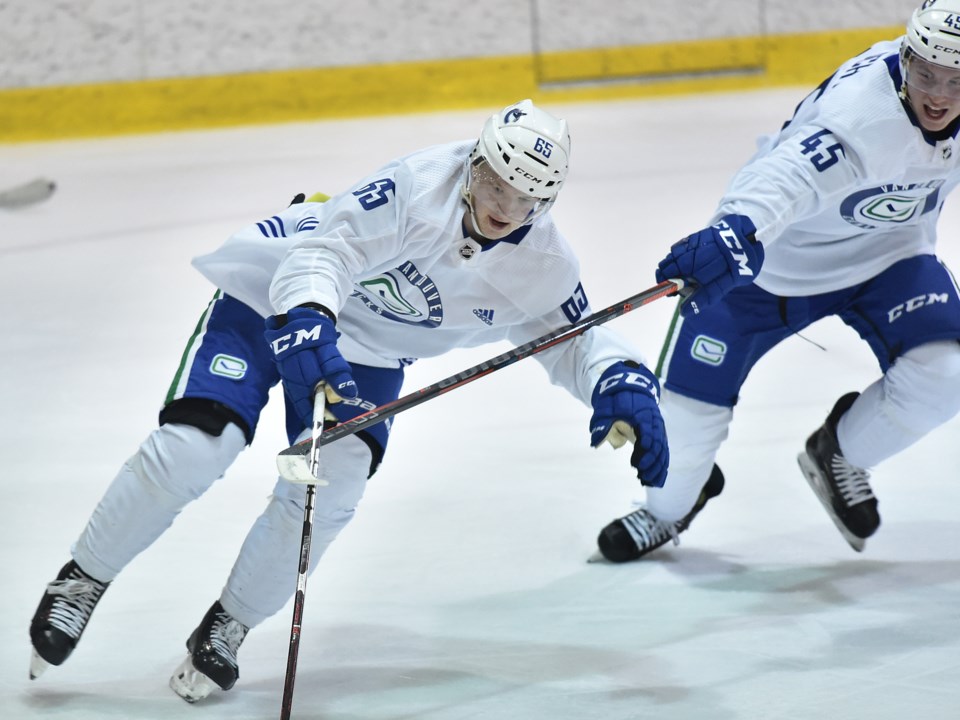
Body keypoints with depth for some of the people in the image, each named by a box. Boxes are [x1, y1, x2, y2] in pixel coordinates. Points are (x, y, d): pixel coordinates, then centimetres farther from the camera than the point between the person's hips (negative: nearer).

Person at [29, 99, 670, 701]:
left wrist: (623, 384, -20)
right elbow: (323, 252, -36)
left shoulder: (542, 268, -13)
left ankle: (228, 626, 5)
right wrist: (306, 326, -54)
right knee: (192, 449, -18)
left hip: (368, 350, 4)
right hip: (272, 299, -4)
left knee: (327, 490, -17)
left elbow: (575, 337, 1)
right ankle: (82, 582, 4)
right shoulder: (419, 186, -30)